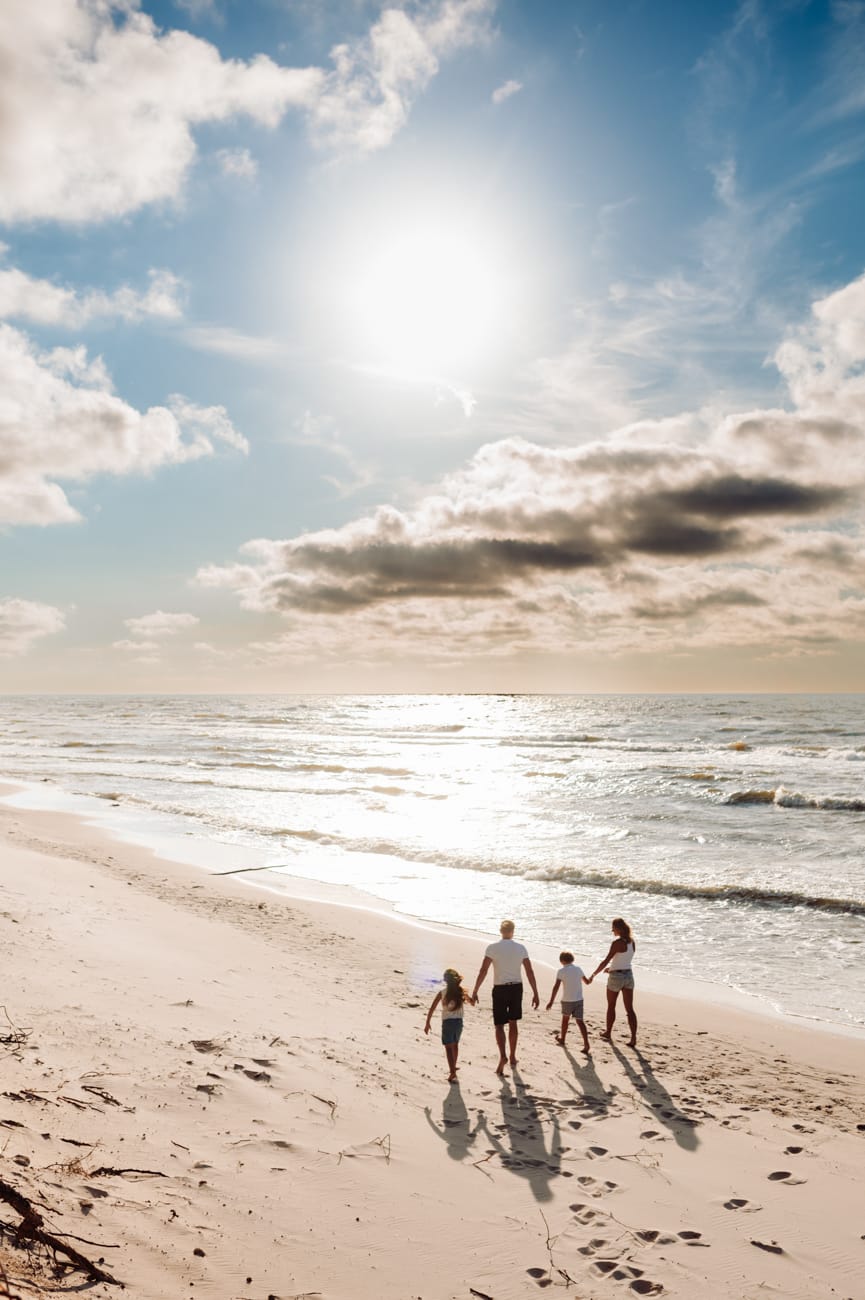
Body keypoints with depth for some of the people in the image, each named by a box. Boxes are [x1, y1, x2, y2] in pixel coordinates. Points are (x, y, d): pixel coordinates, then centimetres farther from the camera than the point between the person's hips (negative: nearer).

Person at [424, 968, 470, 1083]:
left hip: (447, 1022, -4)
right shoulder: (461, 991, 2)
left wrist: (427, 1023, -1)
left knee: (448, 1047, -5)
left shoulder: (442, 992, -6)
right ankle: (453, 1067, 40)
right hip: (459, 1021, 4)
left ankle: (452, 1072, -18)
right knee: (455, 1045, 23)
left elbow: (432, 1008, -6)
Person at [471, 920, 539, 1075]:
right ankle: (512, 1057, 26)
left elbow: (483, 971, -13)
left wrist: (475, 992, -7)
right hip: (516, 988, 3)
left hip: (500, 989, -3)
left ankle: (503, 1056, -17)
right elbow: (529, 972, -1)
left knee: (499, 1025, 3)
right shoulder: (521, 948, -1)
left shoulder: (492, 948, -9)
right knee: (513, 1023, 18)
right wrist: (535, 994, 4)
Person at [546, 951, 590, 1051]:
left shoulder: (562, 971, -10)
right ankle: (586, 1044, -12)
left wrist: (551, 1001, -15)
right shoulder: (578, 969, 4)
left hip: (567, 1000, -3)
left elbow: (556, 986, -16)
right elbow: (586, 982, 16)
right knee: (580, 1021, 1)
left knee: (565, 1018, 20)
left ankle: (562, 1039, 37)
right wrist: (589, 979, 40)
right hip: (579, 999, 3)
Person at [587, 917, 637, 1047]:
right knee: (630, 1009, 6)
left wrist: (593, 975, -14)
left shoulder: (617, 942, -19)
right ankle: (633, 1038, -1)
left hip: (616, 977, -6)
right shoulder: (632, 942, 3)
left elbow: (606, 961, -21)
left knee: (611, 1007, 14)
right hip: (628, 975, 6)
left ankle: (608, 1033, 30)